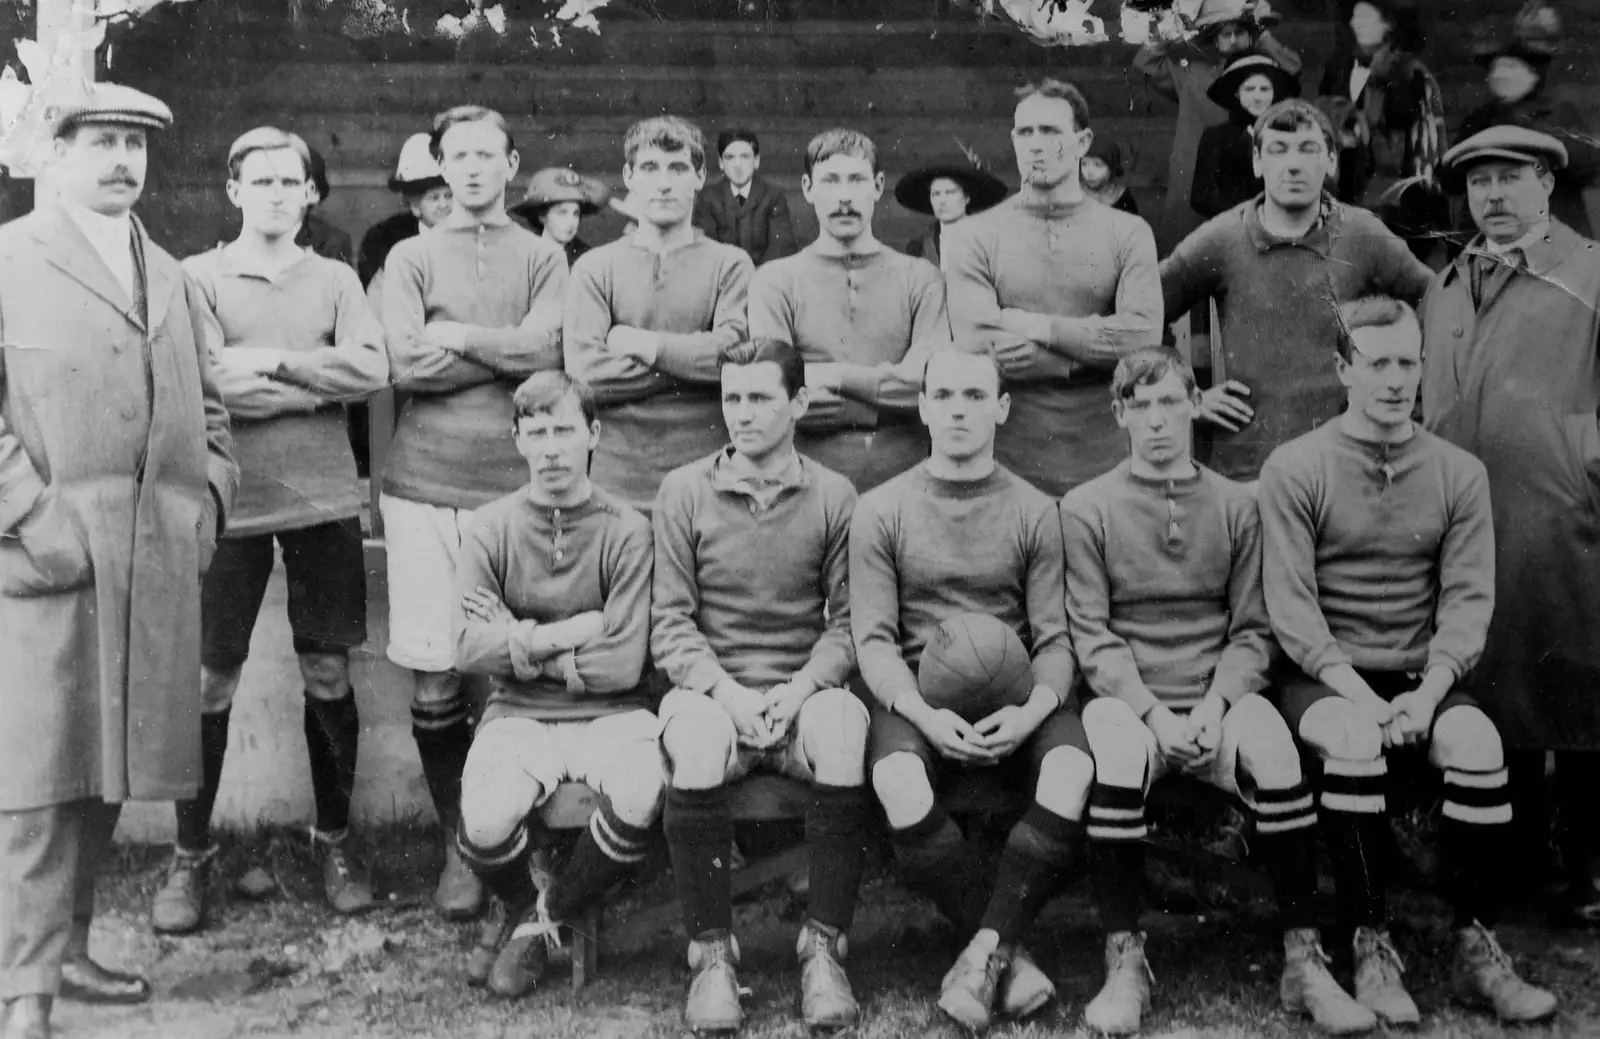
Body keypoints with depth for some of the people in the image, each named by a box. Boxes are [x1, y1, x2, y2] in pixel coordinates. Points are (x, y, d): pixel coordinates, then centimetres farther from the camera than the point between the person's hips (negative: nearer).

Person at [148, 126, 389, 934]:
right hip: (232, 499, -2)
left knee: (329, 672, 7)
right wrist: (320, 383, -8)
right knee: (210, 677, 2)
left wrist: (273, 362, -11)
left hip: (325, 498, 2)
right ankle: (190, 854, 16)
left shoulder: (335, 279, 11)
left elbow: (373, 368, -6)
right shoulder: (198, 278, 3)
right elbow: (209, 384, -12)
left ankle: (334, 839, 22)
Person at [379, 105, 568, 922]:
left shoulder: (542, 258, 12)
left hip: (513, 484, 0)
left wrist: (454, 337, -4)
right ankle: (459, 846, 14)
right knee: (434, 677, 0)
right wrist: (505, 350, -4)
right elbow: (404, 363, -5)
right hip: (424, 484, 1)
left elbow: (546, 352, -6)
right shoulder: (412, 258, 11)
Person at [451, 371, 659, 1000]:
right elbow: (468, 650, -8)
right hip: (519, 714, 1)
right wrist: (573, 631, -11)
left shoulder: (627, 532, -2)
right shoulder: (491, 529, 3)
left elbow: (624, 665, -10)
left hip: (610, 713, 0)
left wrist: (521, 644, -7)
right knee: (485, 824, -28)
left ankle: (547, 918, 0)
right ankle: (514, 903, 13)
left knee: (641, 801, -32)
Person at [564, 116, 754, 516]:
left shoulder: (729, 264, 8)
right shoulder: (594, 267, 8)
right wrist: (694, 361, -6)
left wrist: (644, 344, -4)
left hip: (707, 480, 0)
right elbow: (585, 372, -6)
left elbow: (736, 354, -8)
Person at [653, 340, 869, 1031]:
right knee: (696, 743, -35)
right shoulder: (683, 491, 6)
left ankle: (825, 949, -19)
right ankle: (712, 953, -18)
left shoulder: (834, 497, 7)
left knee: (844, 730, -34)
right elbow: (670, 624, 1)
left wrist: (799, 688, -13)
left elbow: (848, 623, 4)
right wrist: (727, 692, -15)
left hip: (804, 690, 1)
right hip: (710, 689, 0)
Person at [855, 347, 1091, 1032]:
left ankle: (983, 953, -21)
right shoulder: (881, 511, 8)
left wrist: (1032, 710, -16)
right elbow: (874, 640, 1)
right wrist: (924, 713, -18)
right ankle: (1008, 959, -18)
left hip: (1016, 697, 1)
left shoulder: (1035, 512, 10)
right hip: (917, 696, -1)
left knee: (1075, 772, -32)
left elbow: (1055, 640, 5)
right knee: (898, 783, -34)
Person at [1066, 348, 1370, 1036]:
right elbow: (1091, 637, -2)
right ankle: (1125, 964, -22)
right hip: (1127, 695, -1)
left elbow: (1253, 632, 6)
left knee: (1276, 758, -30)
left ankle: (1303, 960, -18)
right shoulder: (1086, 509, 4)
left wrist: (1214, 707, -12)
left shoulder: (1236, 505, 11)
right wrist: (1154, 713, -16)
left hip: (1220, 695, 2)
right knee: (1118, 759, -35)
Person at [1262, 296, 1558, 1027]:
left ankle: (1475, 947, -13)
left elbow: (1468, 599, 0)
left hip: (1422, 677, 3)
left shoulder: (1459, 473, 8)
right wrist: (1356, 693, -20)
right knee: (1353, 742, -33)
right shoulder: (1295, 468, -2)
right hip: (1323, 676, -2)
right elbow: (1291, 604, -9)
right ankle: (1371, 948, -20)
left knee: (1478, 742, -27)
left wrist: (1429, 692, -16)